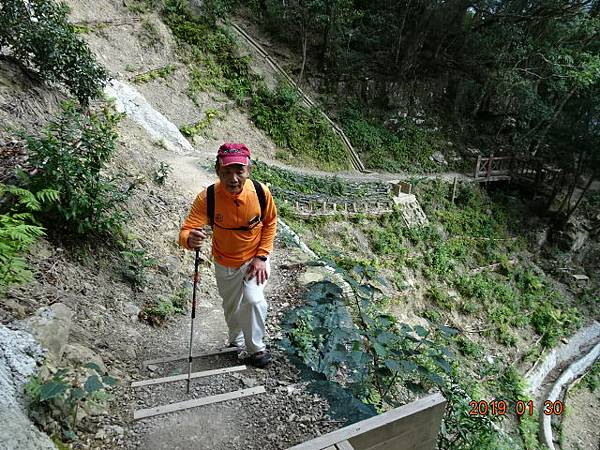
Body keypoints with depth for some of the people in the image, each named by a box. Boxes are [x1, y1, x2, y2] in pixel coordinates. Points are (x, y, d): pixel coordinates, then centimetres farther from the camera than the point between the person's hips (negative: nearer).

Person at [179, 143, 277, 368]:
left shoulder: (260, 192, -26)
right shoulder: (207, 197, -29)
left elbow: (270, 223, -8)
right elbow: (185, 231, -33)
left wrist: (261, 256, -14)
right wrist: (190, 239, -58)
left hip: (254, 258, -1)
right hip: (224, 263, 1)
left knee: (253, 300, -18)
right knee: (231, 306, 20)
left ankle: (256, 347, 11)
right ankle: (236, 341, 51)